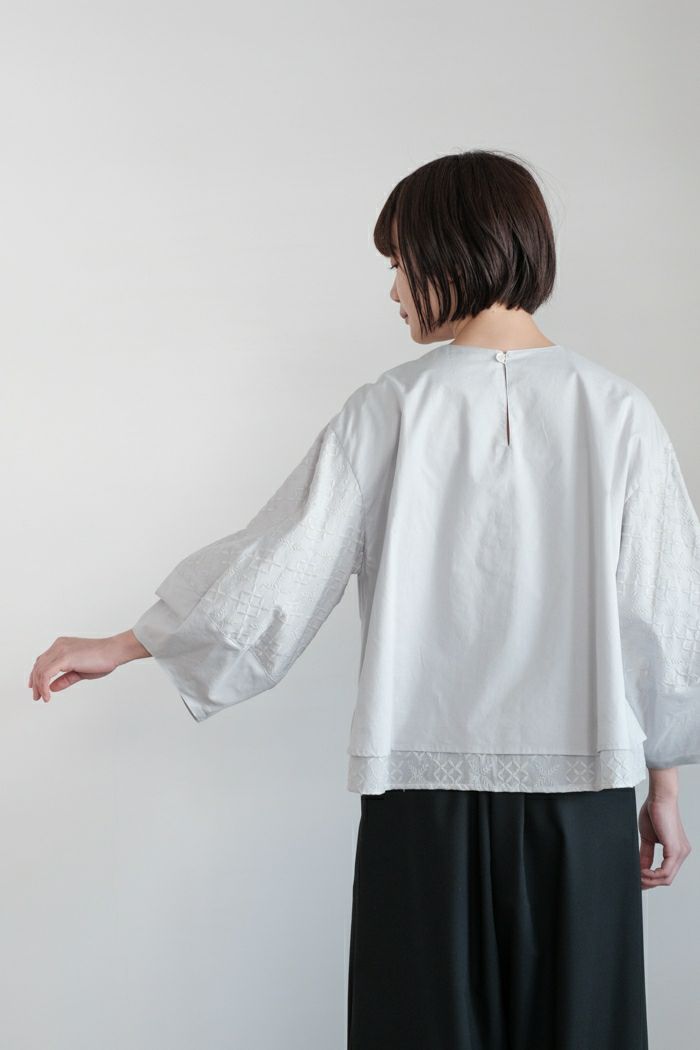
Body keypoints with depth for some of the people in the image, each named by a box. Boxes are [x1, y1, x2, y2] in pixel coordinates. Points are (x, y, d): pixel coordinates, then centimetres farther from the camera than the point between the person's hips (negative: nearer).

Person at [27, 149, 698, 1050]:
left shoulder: (393, 410, -5)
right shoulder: (616, 411, -3)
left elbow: (281, 563, -3)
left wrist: (119, 646, 10)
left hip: (426, 785, 0)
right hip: (583, 788, 1)